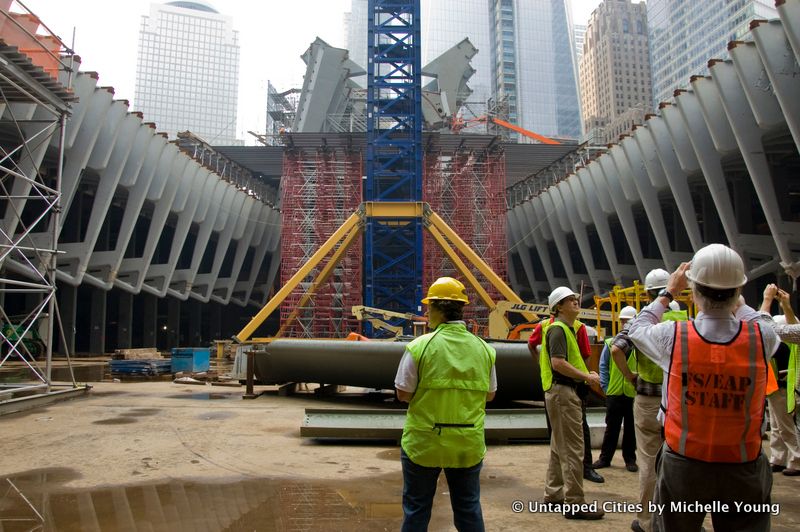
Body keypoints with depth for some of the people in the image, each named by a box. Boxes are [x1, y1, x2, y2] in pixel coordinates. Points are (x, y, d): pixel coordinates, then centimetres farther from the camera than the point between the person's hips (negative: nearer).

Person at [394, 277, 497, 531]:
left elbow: (403, 394, -8)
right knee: (469, 509, 18)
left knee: (416, 510, 14)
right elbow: (489, 394, 8)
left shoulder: (420, 346, -14)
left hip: (423, 442, -3)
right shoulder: (483, 348, -2)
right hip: (469, 444, 3)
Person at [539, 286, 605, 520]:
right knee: (573, 449, -7)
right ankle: (575, 505, -1)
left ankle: (553, 494, 26)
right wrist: (587, 376, -19)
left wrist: (585, 374, 13)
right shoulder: (558, 329, -14)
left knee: (559, 446, 16)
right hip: (563, 391, -11)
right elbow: (558, 363, -25)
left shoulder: (566, 328, 17)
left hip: (562, 391, 11)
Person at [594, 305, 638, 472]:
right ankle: (605, 457, 21)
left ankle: (630, 459, 26)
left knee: (631, 428, 12)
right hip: (614, 393, 1)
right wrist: (605, 386, -2)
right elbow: (603, 366, 3)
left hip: (634, 393, -1)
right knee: (612, 427, 11)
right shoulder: (611, 343, 1)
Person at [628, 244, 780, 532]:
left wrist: (668, 292, 16)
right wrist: (733, 298, 20)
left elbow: (637, 328, 7)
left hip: (682, 465, -1)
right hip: (743, 470, 1)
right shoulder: (761, 337, -15)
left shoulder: (673, 336, -17)